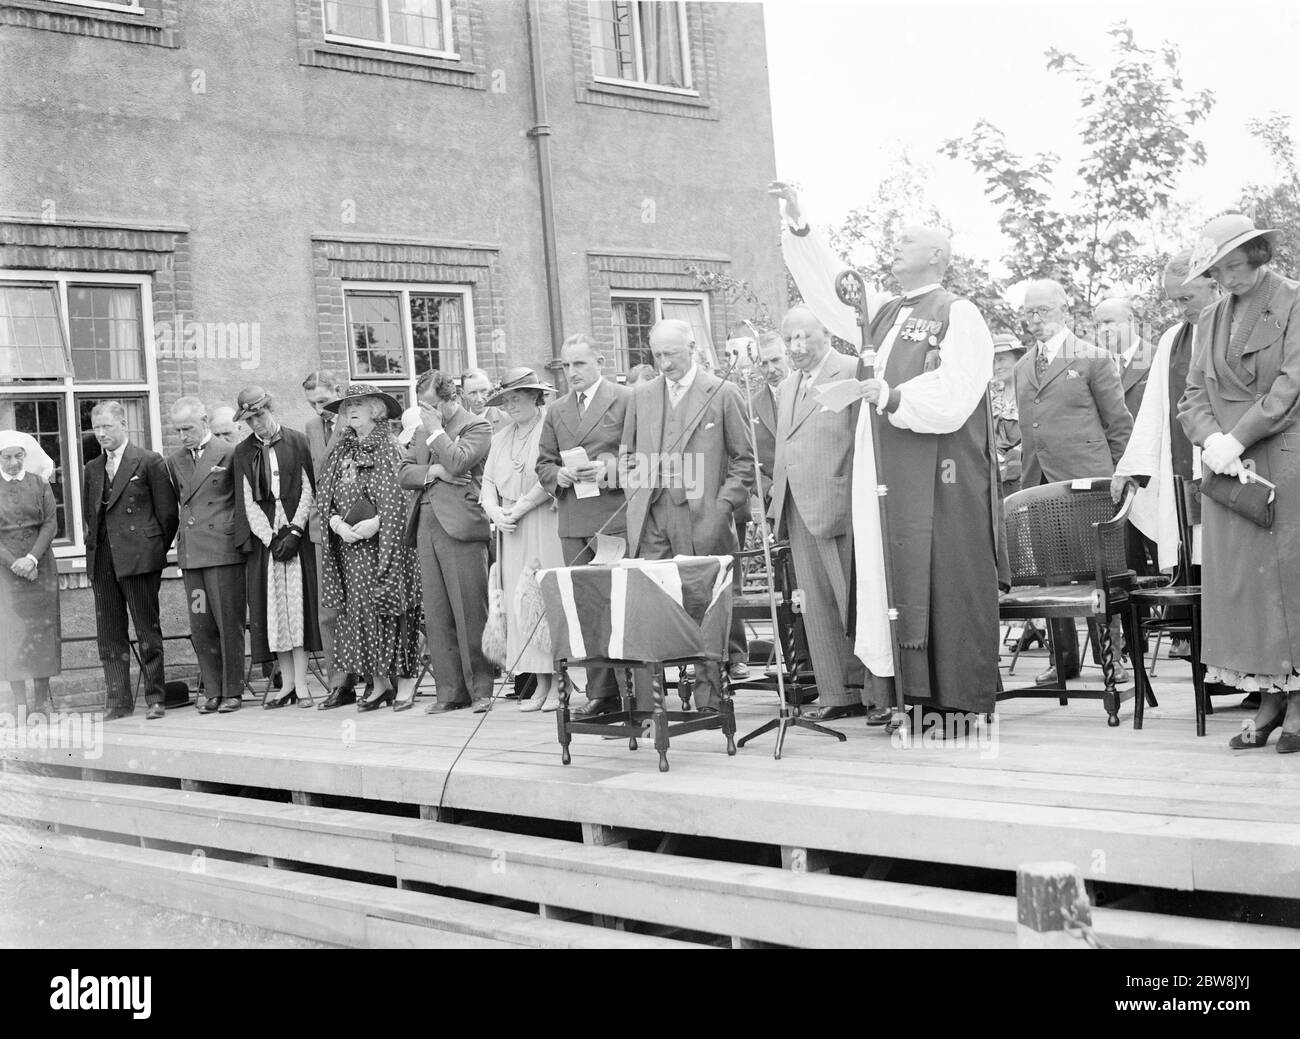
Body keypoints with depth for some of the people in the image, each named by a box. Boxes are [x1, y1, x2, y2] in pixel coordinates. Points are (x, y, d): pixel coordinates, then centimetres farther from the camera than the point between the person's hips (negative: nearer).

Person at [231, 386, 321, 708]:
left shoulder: (297, 442, 4)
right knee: (272, 608, 0)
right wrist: (271, 537, -6)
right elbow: (248, 501, 5)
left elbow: (308, 490, 1)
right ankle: (288, 683, 5)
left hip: (297, 534, -2)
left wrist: (294, 531, -9)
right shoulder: (243, 451, 9)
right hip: (263, 538, 2)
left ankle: (301, 684, -1)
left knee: (298, 605, -4)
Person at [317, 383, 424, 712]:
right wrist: (337, 522, -7)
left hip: (386, 542, -5)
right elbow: (323, 493, 10)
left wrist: (375, 524, -20)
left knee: (391, 610, -4)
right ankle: (379, 682, 12)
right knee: (359, 611, 4)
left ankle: (405, 682, 2)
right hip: (349, 547, 5)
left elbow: (398, 497, -10)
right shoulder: (340, 452, 13)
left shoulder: (389, 448, -3)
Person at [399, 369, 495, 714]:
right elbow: (403, 473, 14)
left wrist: (436, 430, -7)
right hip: (426, 527, 7)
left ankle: (481, 689, 3)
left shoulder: (477, 426, 0)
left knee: (471, 613, -5)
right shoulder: (424, 430, 21)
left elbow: (457, 463, -15)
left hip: (460, 526, -7)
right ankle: (450, 691, 10)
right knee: (436, 617, 5)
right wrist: (432, 472, -4)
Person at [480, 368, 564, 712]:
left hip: (546, 525, -7)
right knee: (520, 604, 3)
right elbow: (488, 481, 17)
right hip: (511, 530, 7)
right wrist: (495, 511, -2)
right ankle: (540, 684, 7)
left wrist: (518, 508, -11)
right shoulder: (500, 438, 19)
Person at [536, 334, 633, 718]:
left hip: (617, 517, -5)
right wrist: (558, 474, -2)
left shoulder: (627, 400, 2)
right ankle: (601, 693, 11)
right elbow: (543, 463, 19)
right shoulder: (555, 411, 18)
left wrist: (609, 469, -15)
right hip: (573, 523, 5)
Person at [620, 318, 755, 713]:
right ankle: (645, 703, 1)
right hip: (649, 518, 3)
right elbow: (629, 453, 22)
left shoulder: (723, 393, 2)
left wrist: (722, 508, -7)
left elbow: (744, 460, 3)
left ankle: (708, 700, 9)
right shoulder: (641, 395, 15)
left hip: (700, 518, -3)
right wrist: (637, 495, 8)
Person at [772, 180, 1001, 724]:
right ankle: (892, 691, 9)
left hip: (936, 474, -7)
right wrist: (799, 226, 9)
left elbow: (953, 395, -12)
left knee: (938, 574, -3)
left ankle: (954, 694, 4)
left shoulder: (958, 314, -2)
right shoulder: (884, 312, 19)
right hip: (880, 469, 7)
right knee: (884, 574, 5)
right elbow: (832, 286, 15)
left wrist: (893, 396, -17)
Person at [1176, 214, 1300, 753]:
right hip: (1227, 469, 5)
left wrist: (1238, 439, -16)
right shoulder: (1210, 320, 17)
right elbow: (1193, 397, 11)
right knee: (1236, 580, 1)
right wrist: (1212, 441, -9)